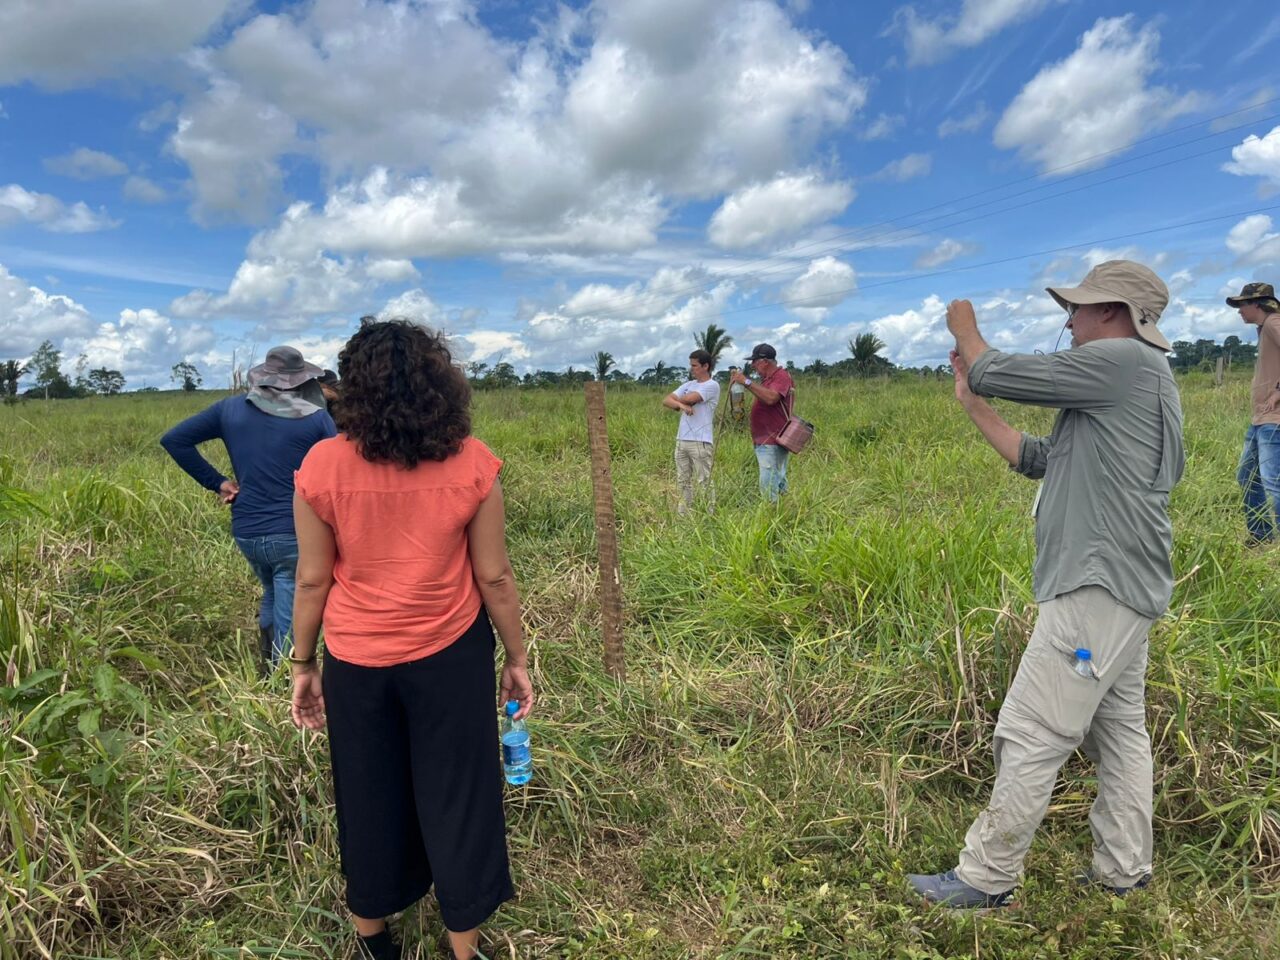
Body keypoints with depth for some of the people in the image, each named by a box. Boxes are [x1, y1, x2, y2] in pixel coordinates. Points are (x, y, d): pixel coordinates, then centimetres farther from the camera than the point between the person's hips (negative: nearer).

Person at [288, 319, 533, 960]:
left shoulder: (322, 466, -13)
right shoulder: (471, 464, -14)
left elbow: (312, 581, -6)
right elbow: (494, 577, -9)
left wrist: (302, 666, 8)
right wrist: (517, 659, 4)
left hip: (356, 660, 2)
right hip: (451, 656, -1)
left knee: (368, 799, 22)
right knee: (456, 798, 17)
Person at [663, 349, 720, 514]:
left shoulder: (712, 386, -5)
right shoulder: (688, 384, 16)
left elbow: (689, 398, -17)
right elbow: (666, 400, 6)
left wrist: (677, 401, 4)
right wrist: (682, 405, -14)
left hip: (700, 442, -7)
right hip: (681, 440, 7)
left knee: (704, 482, -4)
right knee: (683, 481, 11)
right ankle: (683, 515, 18)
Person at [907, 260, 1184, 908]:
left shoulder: (1125, 361, -12)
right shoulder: (1126, 383, 19)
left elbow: (995, 372, -12)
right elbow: (1035, 459, 19)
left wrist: (965, 328, 9)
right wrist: (970, 403, 19)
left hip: (1098, 589, -11)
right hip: (1120, 588, 11)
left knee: (1031, 737, -6)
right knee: (1119, 731, 16)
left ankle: (986, 879, 4)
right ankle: (1122, 872, 28)